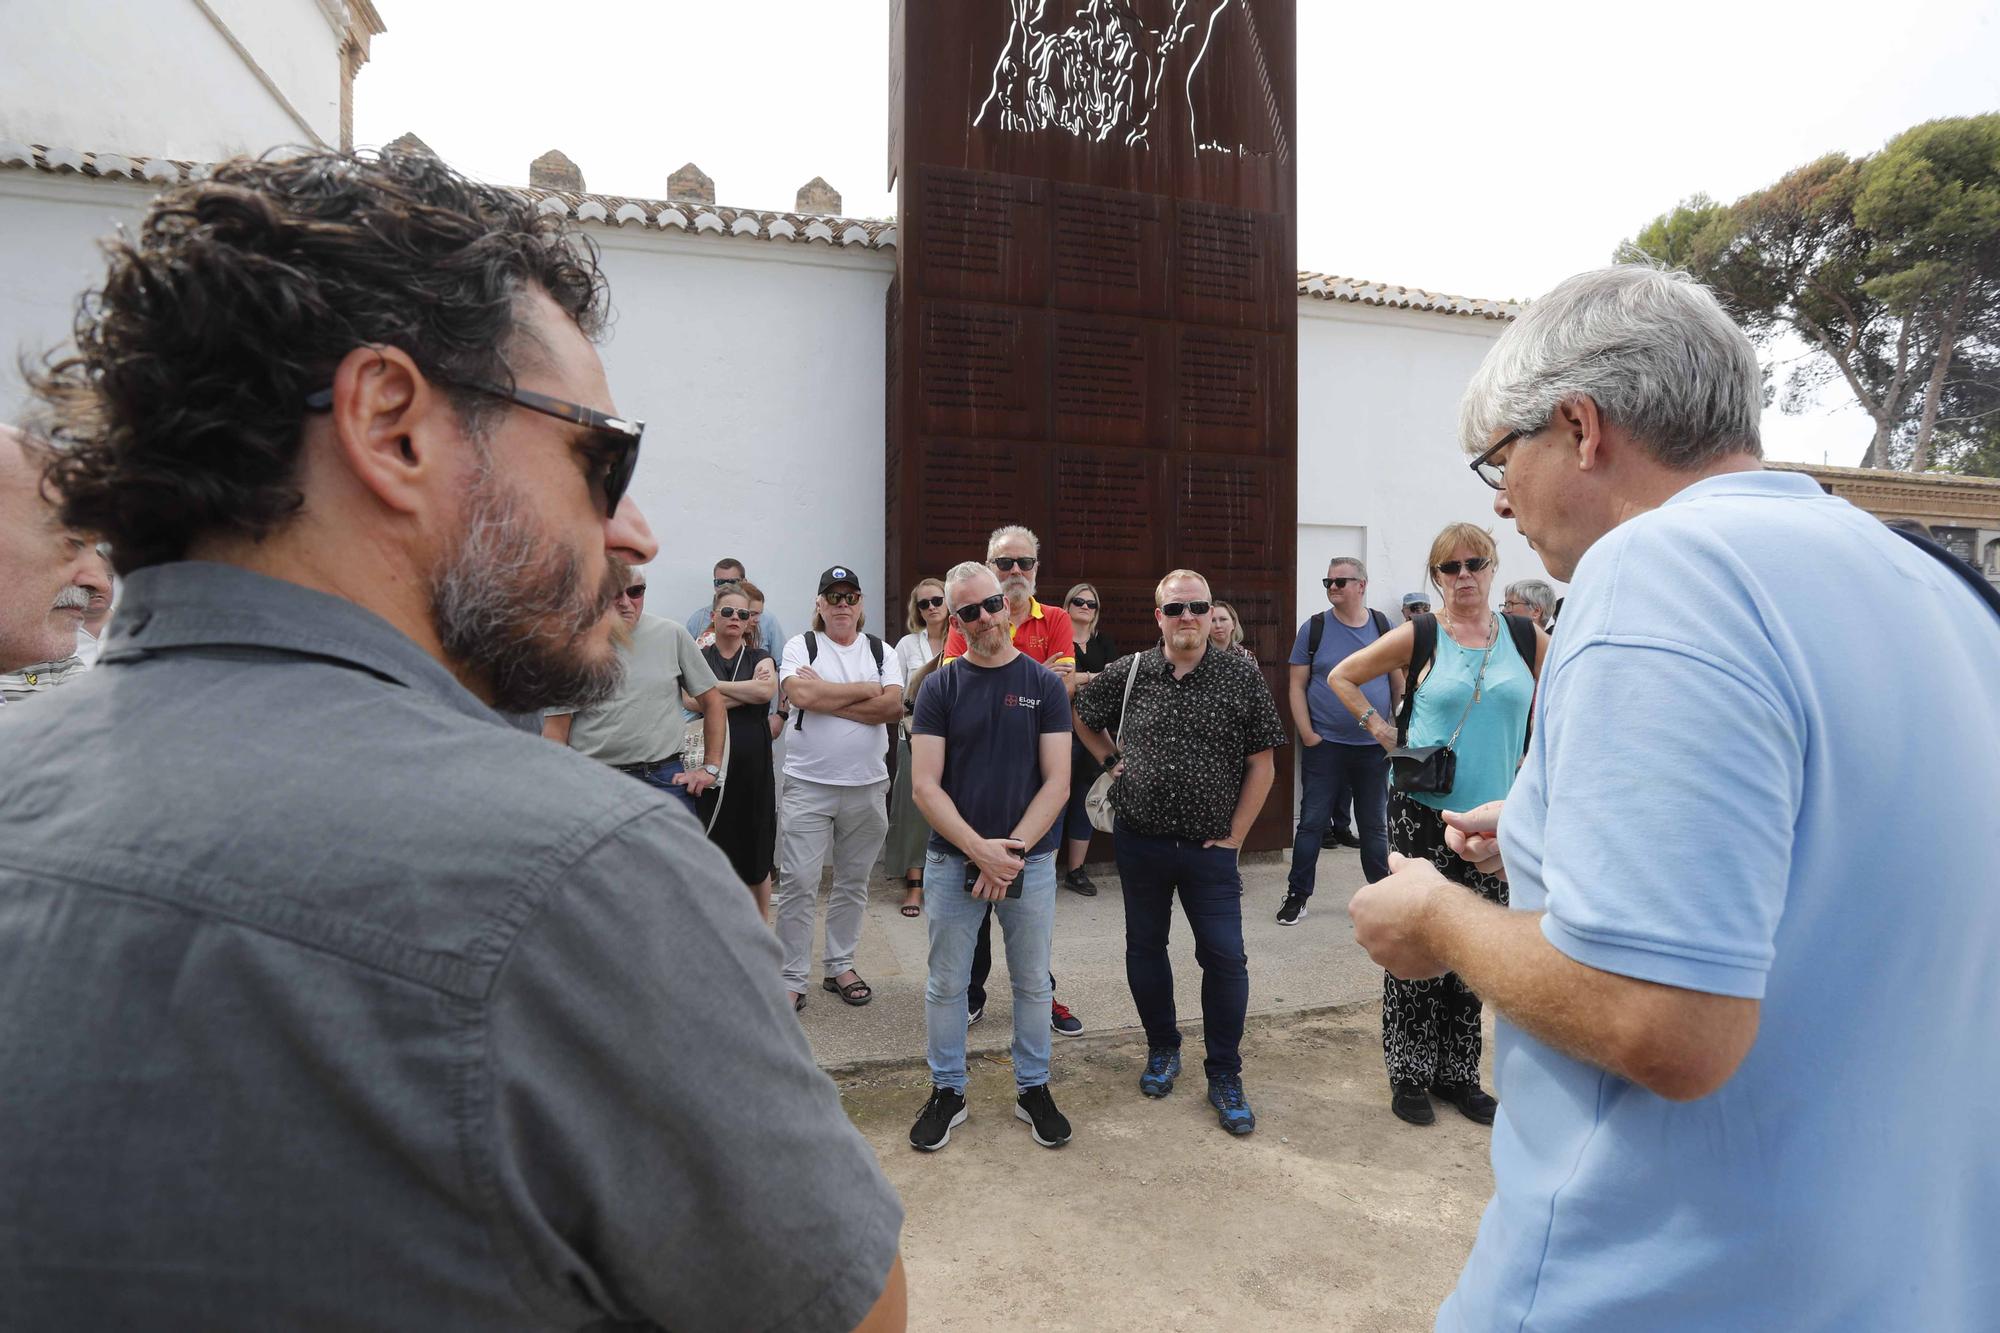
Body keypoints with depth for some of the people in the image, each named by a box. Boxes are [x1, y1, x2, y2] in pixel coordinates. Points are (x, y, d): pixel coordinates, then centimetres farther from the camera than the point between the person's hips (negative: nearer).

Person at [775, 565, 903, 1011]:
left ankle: (840, 966, 27)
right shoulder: (801, 645, 1)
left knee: (853, 882, 12)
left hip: (867, 785, 3)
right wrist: (865, 690, -9)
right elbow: (801, 694, -19)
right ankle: (792, 979, 10)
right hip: (808, 785, -3)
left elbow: (894, 707, -8)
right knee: (798, 883, -2)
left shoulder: (880, 650, 8)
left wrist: (826, 698, -12)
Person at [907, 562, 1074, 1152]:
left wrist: (1011, 850, -15)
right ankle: (947, 1091, 30)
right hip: (952, 860, 0)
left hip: (1031, 859, 0)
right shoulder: (939, 688, -1)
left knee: (1033, 981, 13)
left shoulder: (1044, 684, -2)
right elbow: (925, 786, -7)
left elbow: (1057, 783, -6)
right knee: (946, 983, 11)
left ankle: (1033, 1087, 33)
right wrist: (981, 849, -17)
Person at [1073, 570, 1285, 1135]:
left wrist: (1235, 835, -5)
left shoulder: (1242, 678, -4)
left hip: (1209, 846, -2)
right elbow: (1082, 716, 17)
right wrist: (1111, 762, 6)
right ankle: (1162, 1048, 35)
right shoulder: (1128, 673, 0)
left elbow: (1261, 764, -2)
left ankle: (1225, 1076, 16)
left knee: (1225, 957, -3)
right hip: (1139, 840, 2)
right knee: (1144, 946, 14)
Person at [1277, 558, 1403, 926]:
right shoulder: (1314, 627, -2)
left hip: (1374, 747, 2)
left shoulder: (1383, 626, 3)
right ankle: (1297, 894, 14)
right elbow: (1297, 685, -3)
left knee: (1375, 825, 14)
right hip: (1324, 745, -2)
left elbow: (1398, 681, 9)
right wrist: (1307, 734, -10)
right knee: (1312, 821, 3)